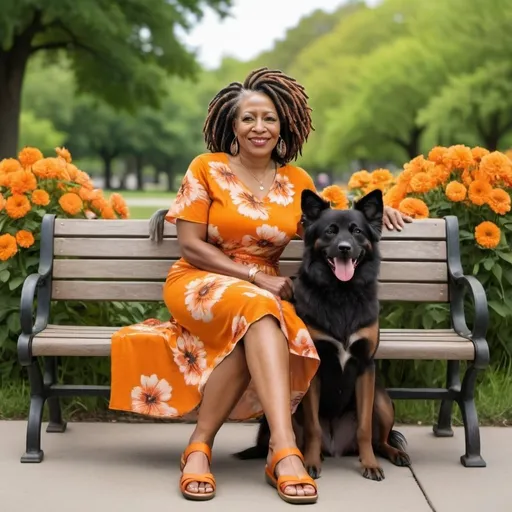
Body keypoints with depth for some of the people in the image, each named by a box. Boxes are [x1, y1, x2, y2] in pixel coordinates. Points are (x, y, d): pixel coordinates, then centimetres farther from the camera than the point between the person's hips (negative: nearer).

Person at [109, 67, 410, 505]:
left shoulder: (297, 182, 10)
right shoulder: (207, 168, 0)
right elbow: (190, 245, -5)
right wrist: (257, 279, -15)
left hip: (265, 291, 3)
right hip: (199, 285, -3)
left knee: (252, 338, -37)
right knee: (257, 308, -38)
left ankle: (201, 446, -31)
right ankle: (285, 450, -45)